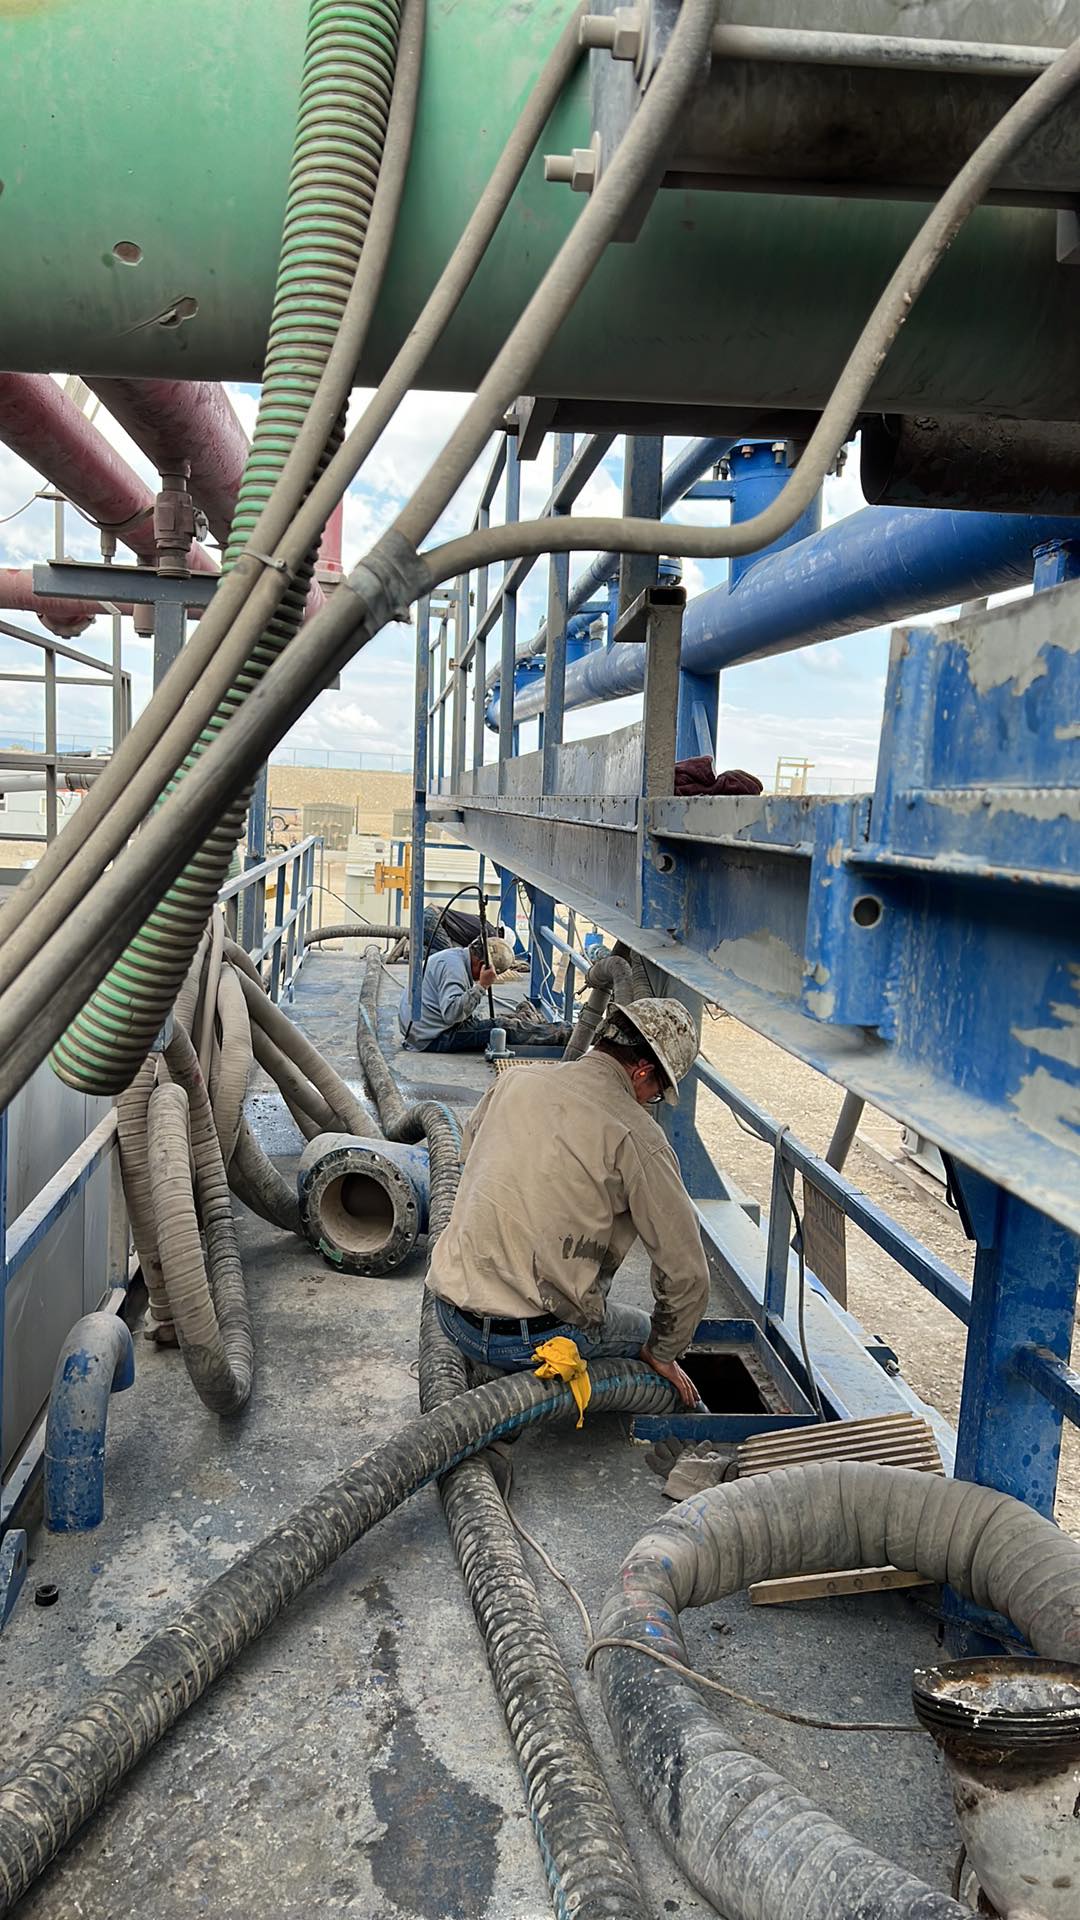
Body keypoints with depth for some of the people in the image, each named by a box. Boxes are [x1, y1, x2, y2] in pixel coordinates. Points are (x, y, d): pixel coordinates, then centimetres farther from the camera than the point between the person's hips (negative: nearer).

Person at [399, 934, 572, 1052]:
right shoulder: (453, 966, -20)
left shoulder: (455, 955, 13)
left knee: (504, 1021, 7)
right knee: (505, 1027, -11)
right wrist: (481, 986, -29)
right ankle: (562, 1037, -6)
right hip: (433, 1038, -10)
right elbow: (451, 1013, -31)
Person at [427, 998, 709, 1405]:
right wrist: (663, 1356, 8)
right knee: (645, 1332, 23)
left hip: (452, 1315, 6)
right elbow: (686, 1273, -9)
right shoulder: (636, 1134, -13)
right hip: (539, 1337, -5)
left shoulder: (512, 1083, 3)